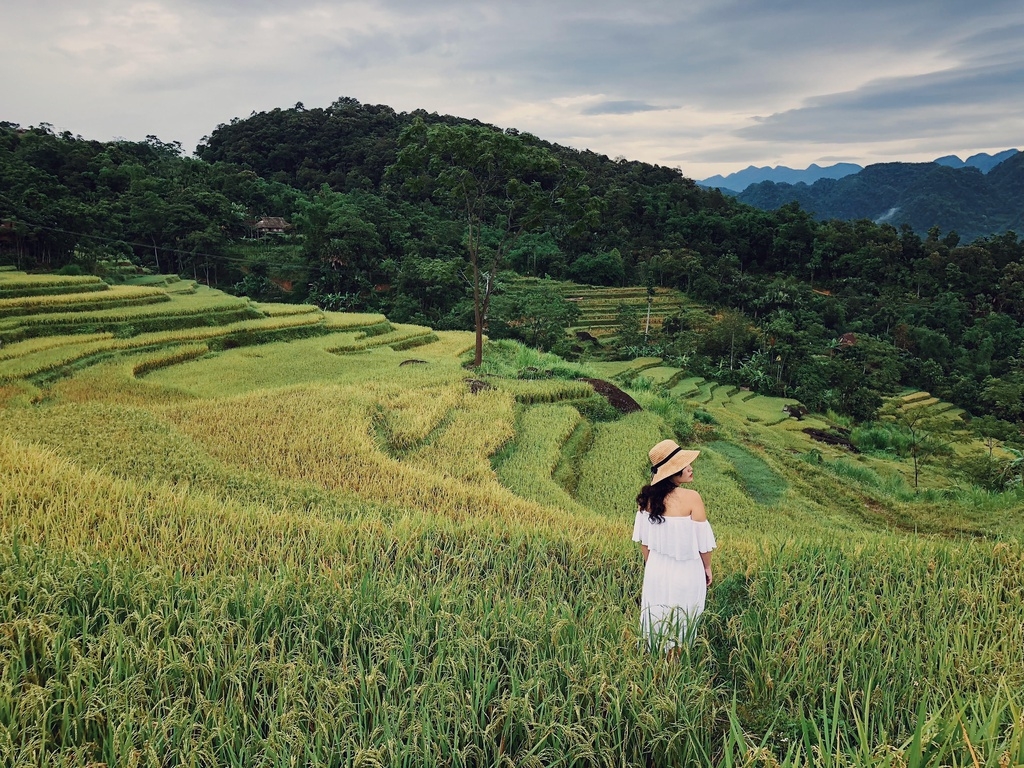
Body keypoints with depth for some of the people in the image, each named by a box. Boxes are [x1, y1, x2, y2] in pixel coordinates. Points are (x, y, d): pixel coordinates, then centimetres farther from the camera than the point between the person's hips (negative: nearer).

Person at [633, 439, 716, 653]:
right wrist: (707, 567, 3)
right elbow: (702, 540, -14)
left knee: (655, 620, 22)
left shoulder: (649, 497, -9)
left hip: (657, 568, 4)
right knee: (679, 626, 16)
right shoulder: (691, 498, -23)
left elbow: (643, 538, 1)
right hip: (685, 571, -4)